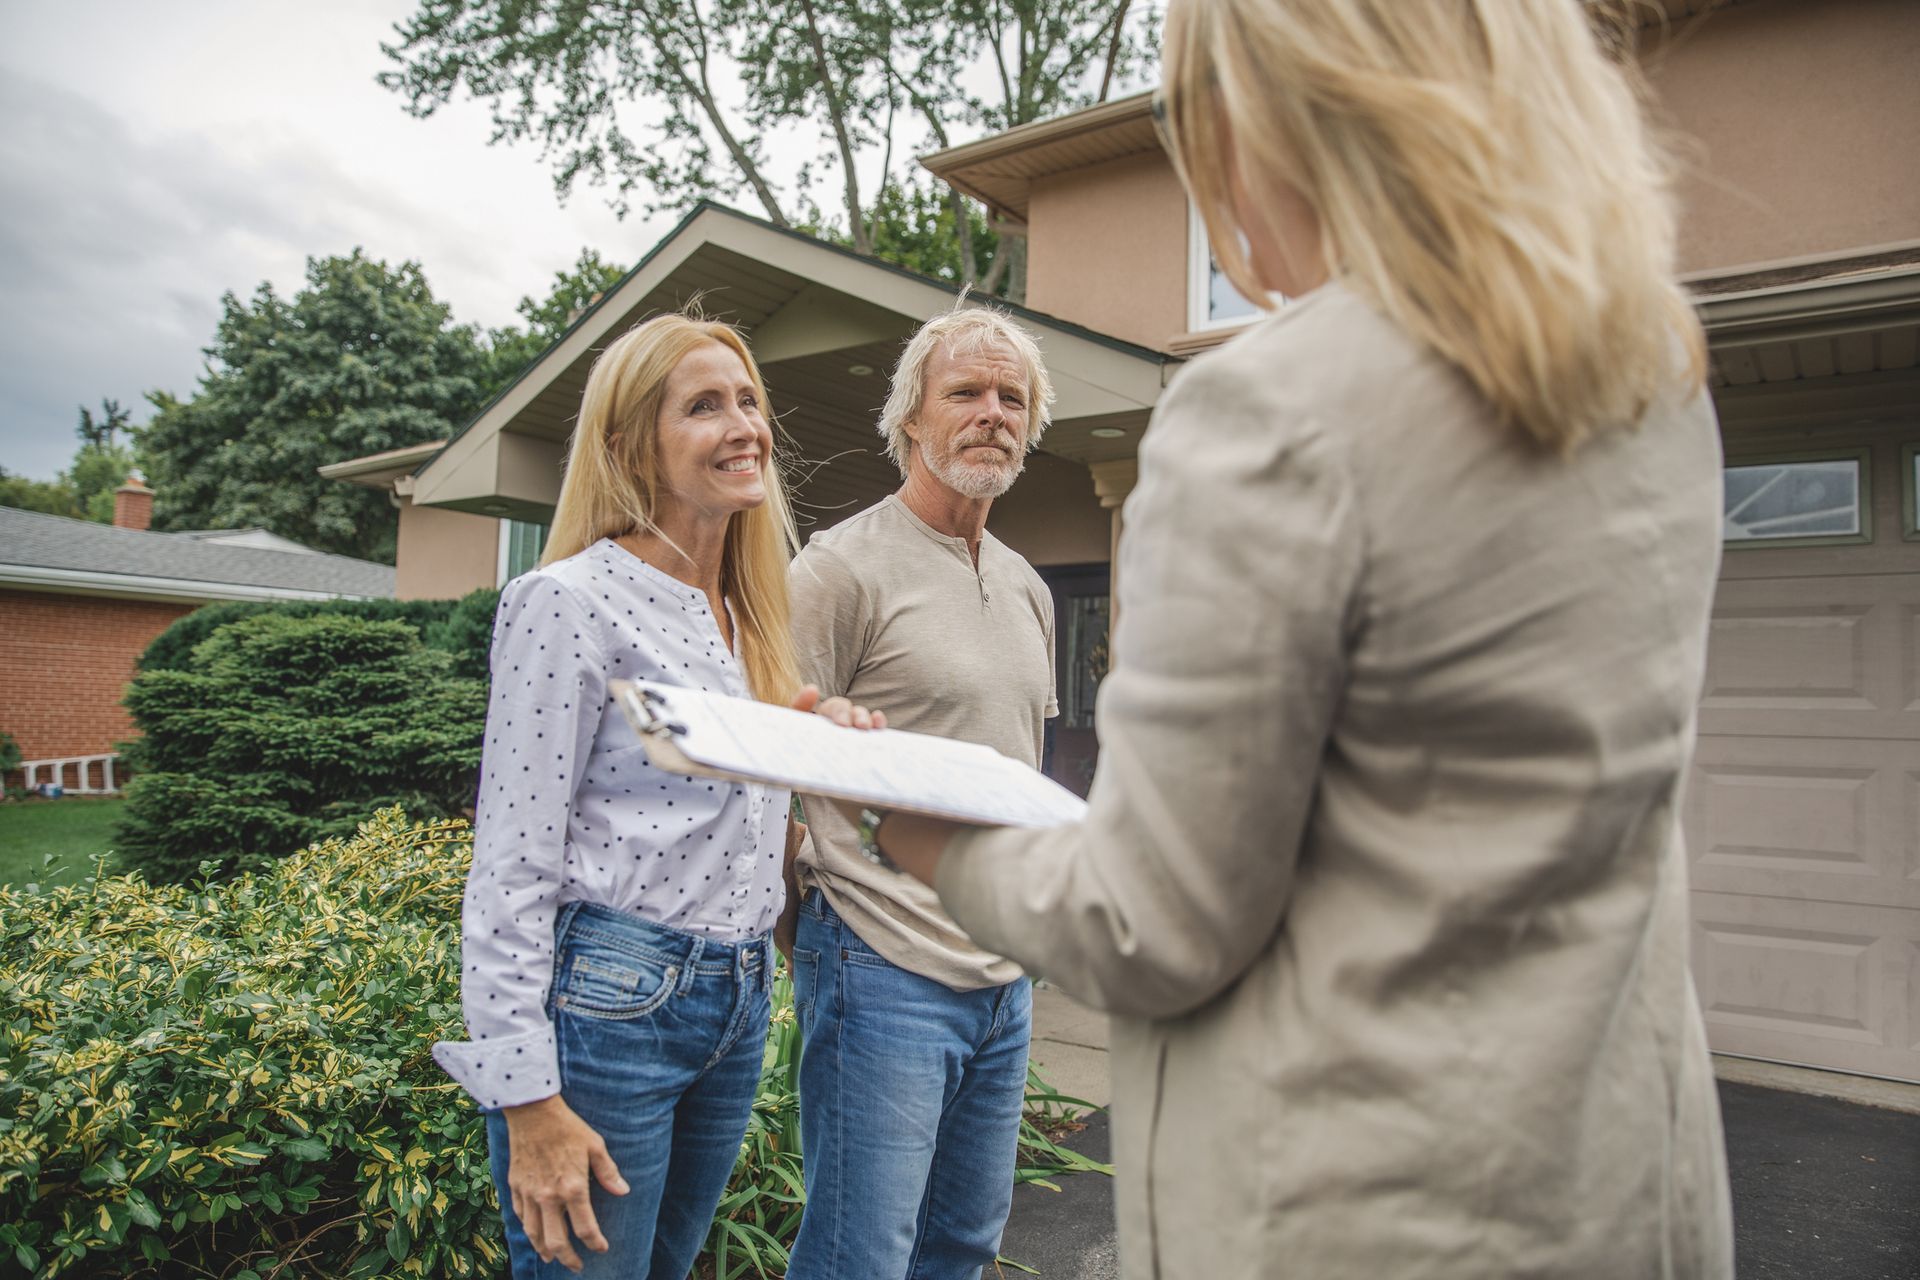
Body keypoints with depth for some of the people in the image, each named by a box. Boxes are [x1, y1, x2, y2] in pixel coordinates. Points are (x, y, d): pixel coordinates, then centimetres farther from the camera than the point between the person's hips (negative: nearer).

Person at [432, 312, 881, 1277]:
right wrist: (528, 1100, -15)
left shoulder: (745, 615, 10)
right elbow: (512, 867, -15)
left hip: (736, 1009, 8)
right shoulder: (571, 600, -13)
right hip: (606, 1005, -7)